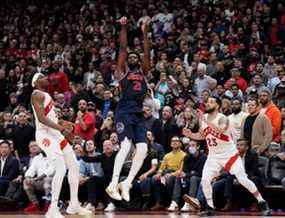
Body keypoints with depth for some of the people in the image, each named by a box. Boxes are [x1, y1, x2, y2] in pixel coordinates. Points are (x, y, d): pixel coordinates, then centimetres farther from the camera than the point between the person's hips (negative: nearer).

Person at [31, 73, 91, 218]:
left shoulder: (47, 95, 20)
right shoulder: (37, 94, -10)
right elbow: (41, 118, -22)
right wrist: (62, 129, -28)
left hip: (55, 134, 10)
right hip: (45, 135, -10)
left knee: (74, 166, 13)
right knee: (61, 169, -23)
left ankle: (74, 205, 21)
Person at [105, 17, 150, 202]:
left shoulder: (143, 72, 23)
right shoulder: (123, 71, 13)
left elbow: (147, 54, 12)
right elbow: (123, 49, 4)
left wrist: (145, 33, 4)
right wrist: (124, 28, -3)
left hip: (139, 114, 5)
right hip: (124, 112, -5)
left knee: (143, 149, -8)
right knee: (126, 145, -23)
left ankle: (127, 183, 1)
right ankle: (113, 183, -27)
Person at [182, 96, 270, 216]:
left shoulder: (222, 118, -19)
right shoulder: (203, 118, 1)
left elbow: (220, 130, -41)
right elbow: (201, 135, 15)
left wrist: (206, 121, -45)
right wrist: (190, 135, -4)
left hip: (229, 154, -5)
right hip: (213, 156, 5)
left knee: (243, 180, -7)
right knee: (205, 181, -9)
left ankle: (262, 203, 6)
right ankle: (210, 208, 5)